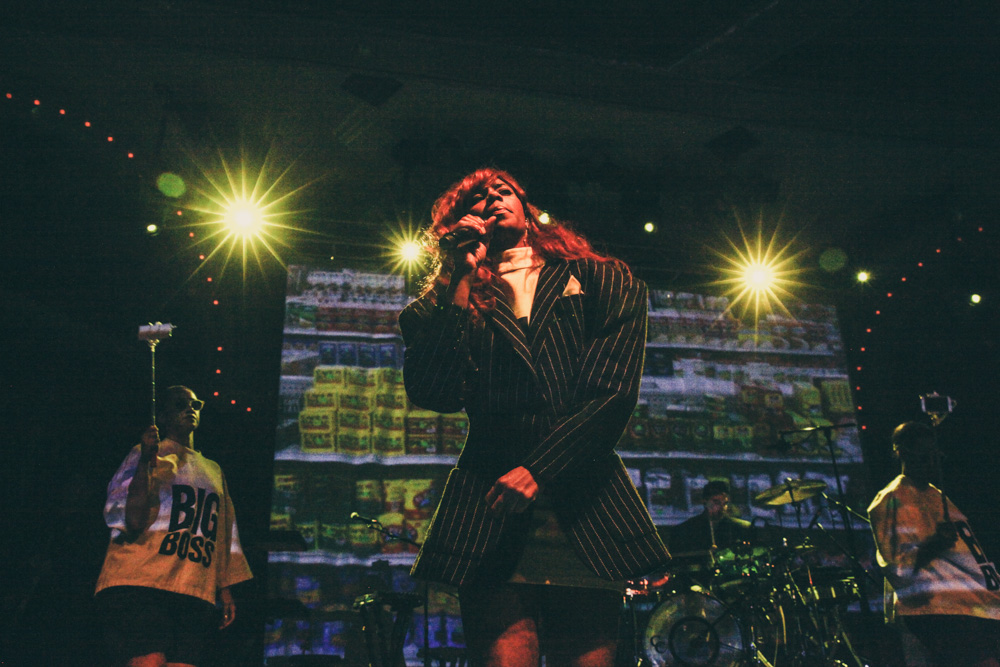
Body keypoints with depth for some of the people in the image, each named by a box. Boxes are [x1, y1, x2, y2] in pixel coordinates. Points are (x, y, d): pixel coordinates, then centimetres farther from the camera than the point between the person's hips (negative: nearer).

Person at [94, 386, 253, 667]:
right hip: (138, 584, -5)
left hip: (195, 595, 5)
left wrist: (225, 591, 18)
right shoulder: (146, 455, 10)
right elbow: (131, 521, -3)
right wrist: (145, 461, -11)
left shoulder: (214, 472, 26)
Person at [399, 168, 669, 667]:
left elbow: (615, 391, 2)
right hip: (489, 517, 0)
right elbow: (435, 395, -2)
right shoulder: (450, 305, 17)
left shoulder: (602, 282, 15)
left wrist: (539, 469, -9)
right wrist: (460, 282, 2)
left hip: (588, 511, 0)